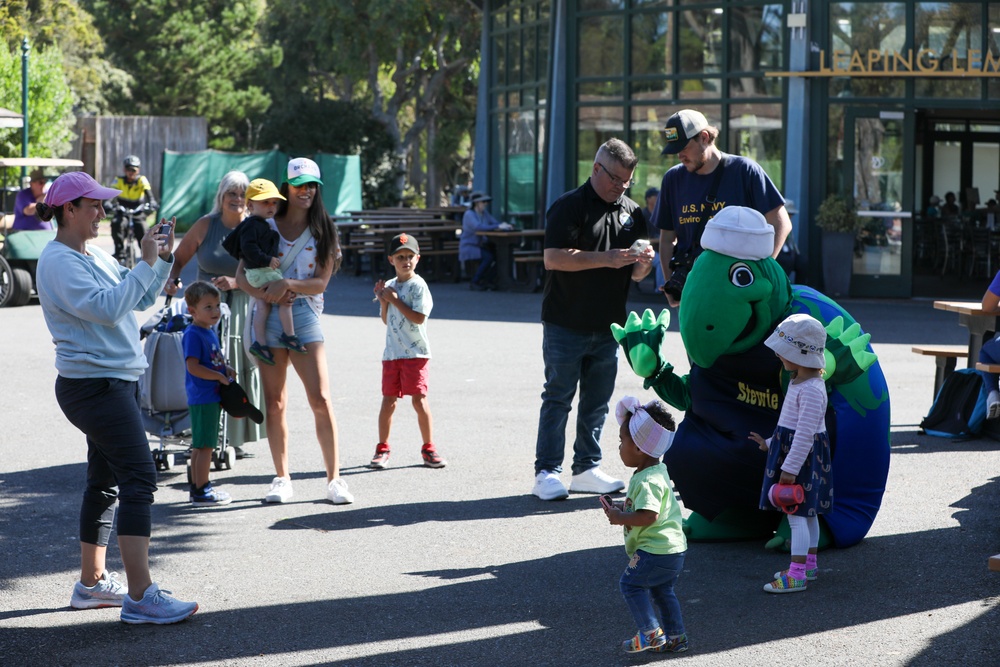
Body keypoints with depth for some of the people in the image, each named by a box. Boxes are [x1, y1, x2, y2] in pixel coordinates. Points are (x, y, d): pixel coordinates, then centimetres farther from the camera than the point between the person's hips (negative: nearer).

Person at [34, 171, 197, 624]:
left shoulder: (94, 255, 16)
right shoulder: (58, 261, -14)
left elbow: (139, 299, 19)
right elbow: (107, 307, -25)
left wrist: (163, 257, 6)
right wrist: (147, 263, -19)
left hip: (116, 380, 10)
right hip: (95, 386, -10)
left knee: (105, 481, 15)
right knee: (138, 478, -16)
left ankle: (93, 582, 24)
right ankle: (141, 597, -19)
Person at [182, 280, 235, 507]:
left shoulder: (210, 332, 14)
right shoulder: (193, 334, -16)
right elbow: (193, 367, -23)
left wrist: (226, 369, 8)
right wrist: (220, 376, -17)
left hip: (212, 397, 10)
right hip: (203, 398, -10)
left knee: (201, 445, 16)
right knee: (205, 446, -6)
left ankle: (198, 487, 24)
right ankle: (201, 491, -1)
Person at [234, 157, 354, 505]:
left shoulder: (322, 231, 5)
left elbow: (320, 283, -2)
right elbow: (241, 274, 5)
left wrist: (287, 284, -19)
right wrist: (264, 293, -13)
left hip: (305, 316, -1)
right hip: (269, 317, 1)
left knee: (321, 400, -10)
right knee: (274, 403, 4)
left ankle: (334, 478, -4)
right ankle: (282, 478, 13)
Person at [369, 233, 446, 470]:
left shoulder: (418, 286, -7)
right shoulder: (390, 286, 13)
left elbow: (419, 317, -17)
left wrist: (395, 300, -15)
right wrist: (383, 300, 1)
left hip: (415, 352, -5)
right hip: (391, 352, 5)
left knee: (419, 399, -5)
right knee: (388, 401, 6)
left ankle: (428, 448, 5)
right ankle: (382, 449, 14)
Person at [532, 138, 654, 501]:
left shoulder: (632, 213, 12)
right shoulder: (569, 206, -7)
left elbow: (636, 274, 16)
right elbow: (553, 257, -18)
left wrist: (643, 263, -8)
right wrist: (606, 259, -23)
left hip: (608, 326, 6)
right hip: (566, 324, -6)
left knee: (597, 402, 10)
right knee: (558, 398, -2)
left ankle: (587, 469, 18)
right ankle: (547, 473, 2)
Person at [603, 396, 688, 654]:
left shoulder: (647, 481, -22)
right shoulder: (658, 471, 11)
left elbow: (648, 515, -32)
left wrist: (620, 518, -19)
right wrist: (621, 507, 11)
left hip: (655, 550, -10)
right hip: (673, 548, 10)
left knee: (630, 583, 0)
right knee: (661, 590, 20)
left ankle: (651, 633, 1)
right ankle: (675, 637, 24)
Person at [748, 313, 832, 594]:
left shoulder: (811, 390, -24)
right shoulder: (799, 382, 10)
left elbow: (805, 434, -26)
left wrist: (790, 468, -24)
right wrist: (771, 443, 27)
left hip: (802, 456, -10)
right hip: (788, 449, 10)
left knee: (797, 515, -7)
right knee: (807, 513, 19)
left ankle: (797, 575, -5)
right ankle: (808, 565, 30)